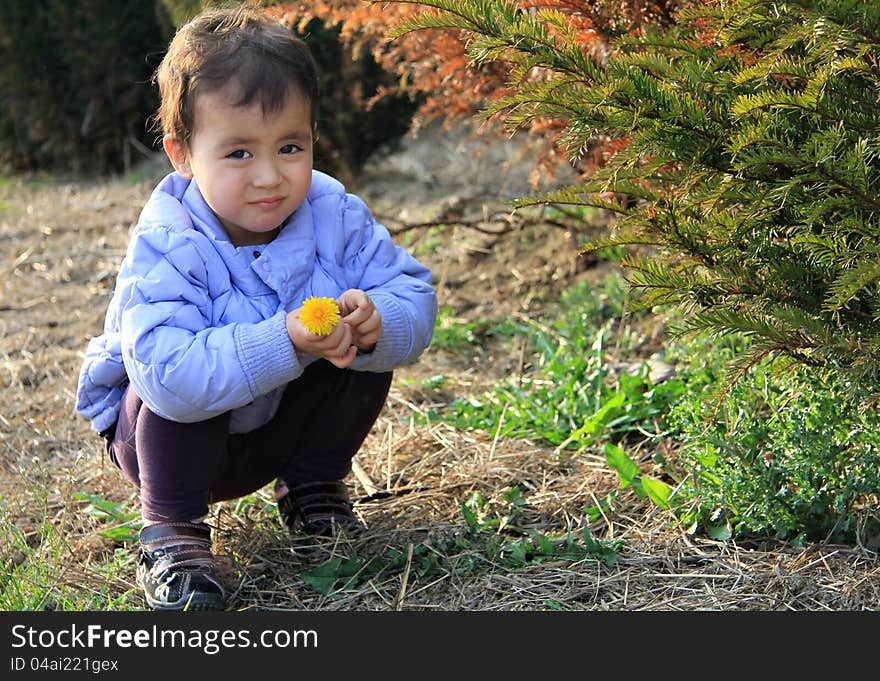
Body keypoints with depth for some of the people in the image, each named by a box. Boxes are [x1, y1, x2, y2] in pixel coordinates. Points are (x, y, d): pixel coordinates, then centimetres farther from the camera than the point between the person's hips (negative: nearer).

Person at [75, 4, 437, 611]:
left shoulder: (336, 216, -17)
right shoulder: (167, 248, -32)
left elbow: (415, 302, -17)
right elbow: (167, 373, -46)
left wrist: (375, 323, -41)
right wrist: (283, 342, -54)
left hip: (278, 425, 4)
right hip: (172, 435, -4)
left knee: (365, 351, -17)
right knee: (175, 389, -35)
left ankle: (313, 487, 9)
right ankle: (172, 527, -10)